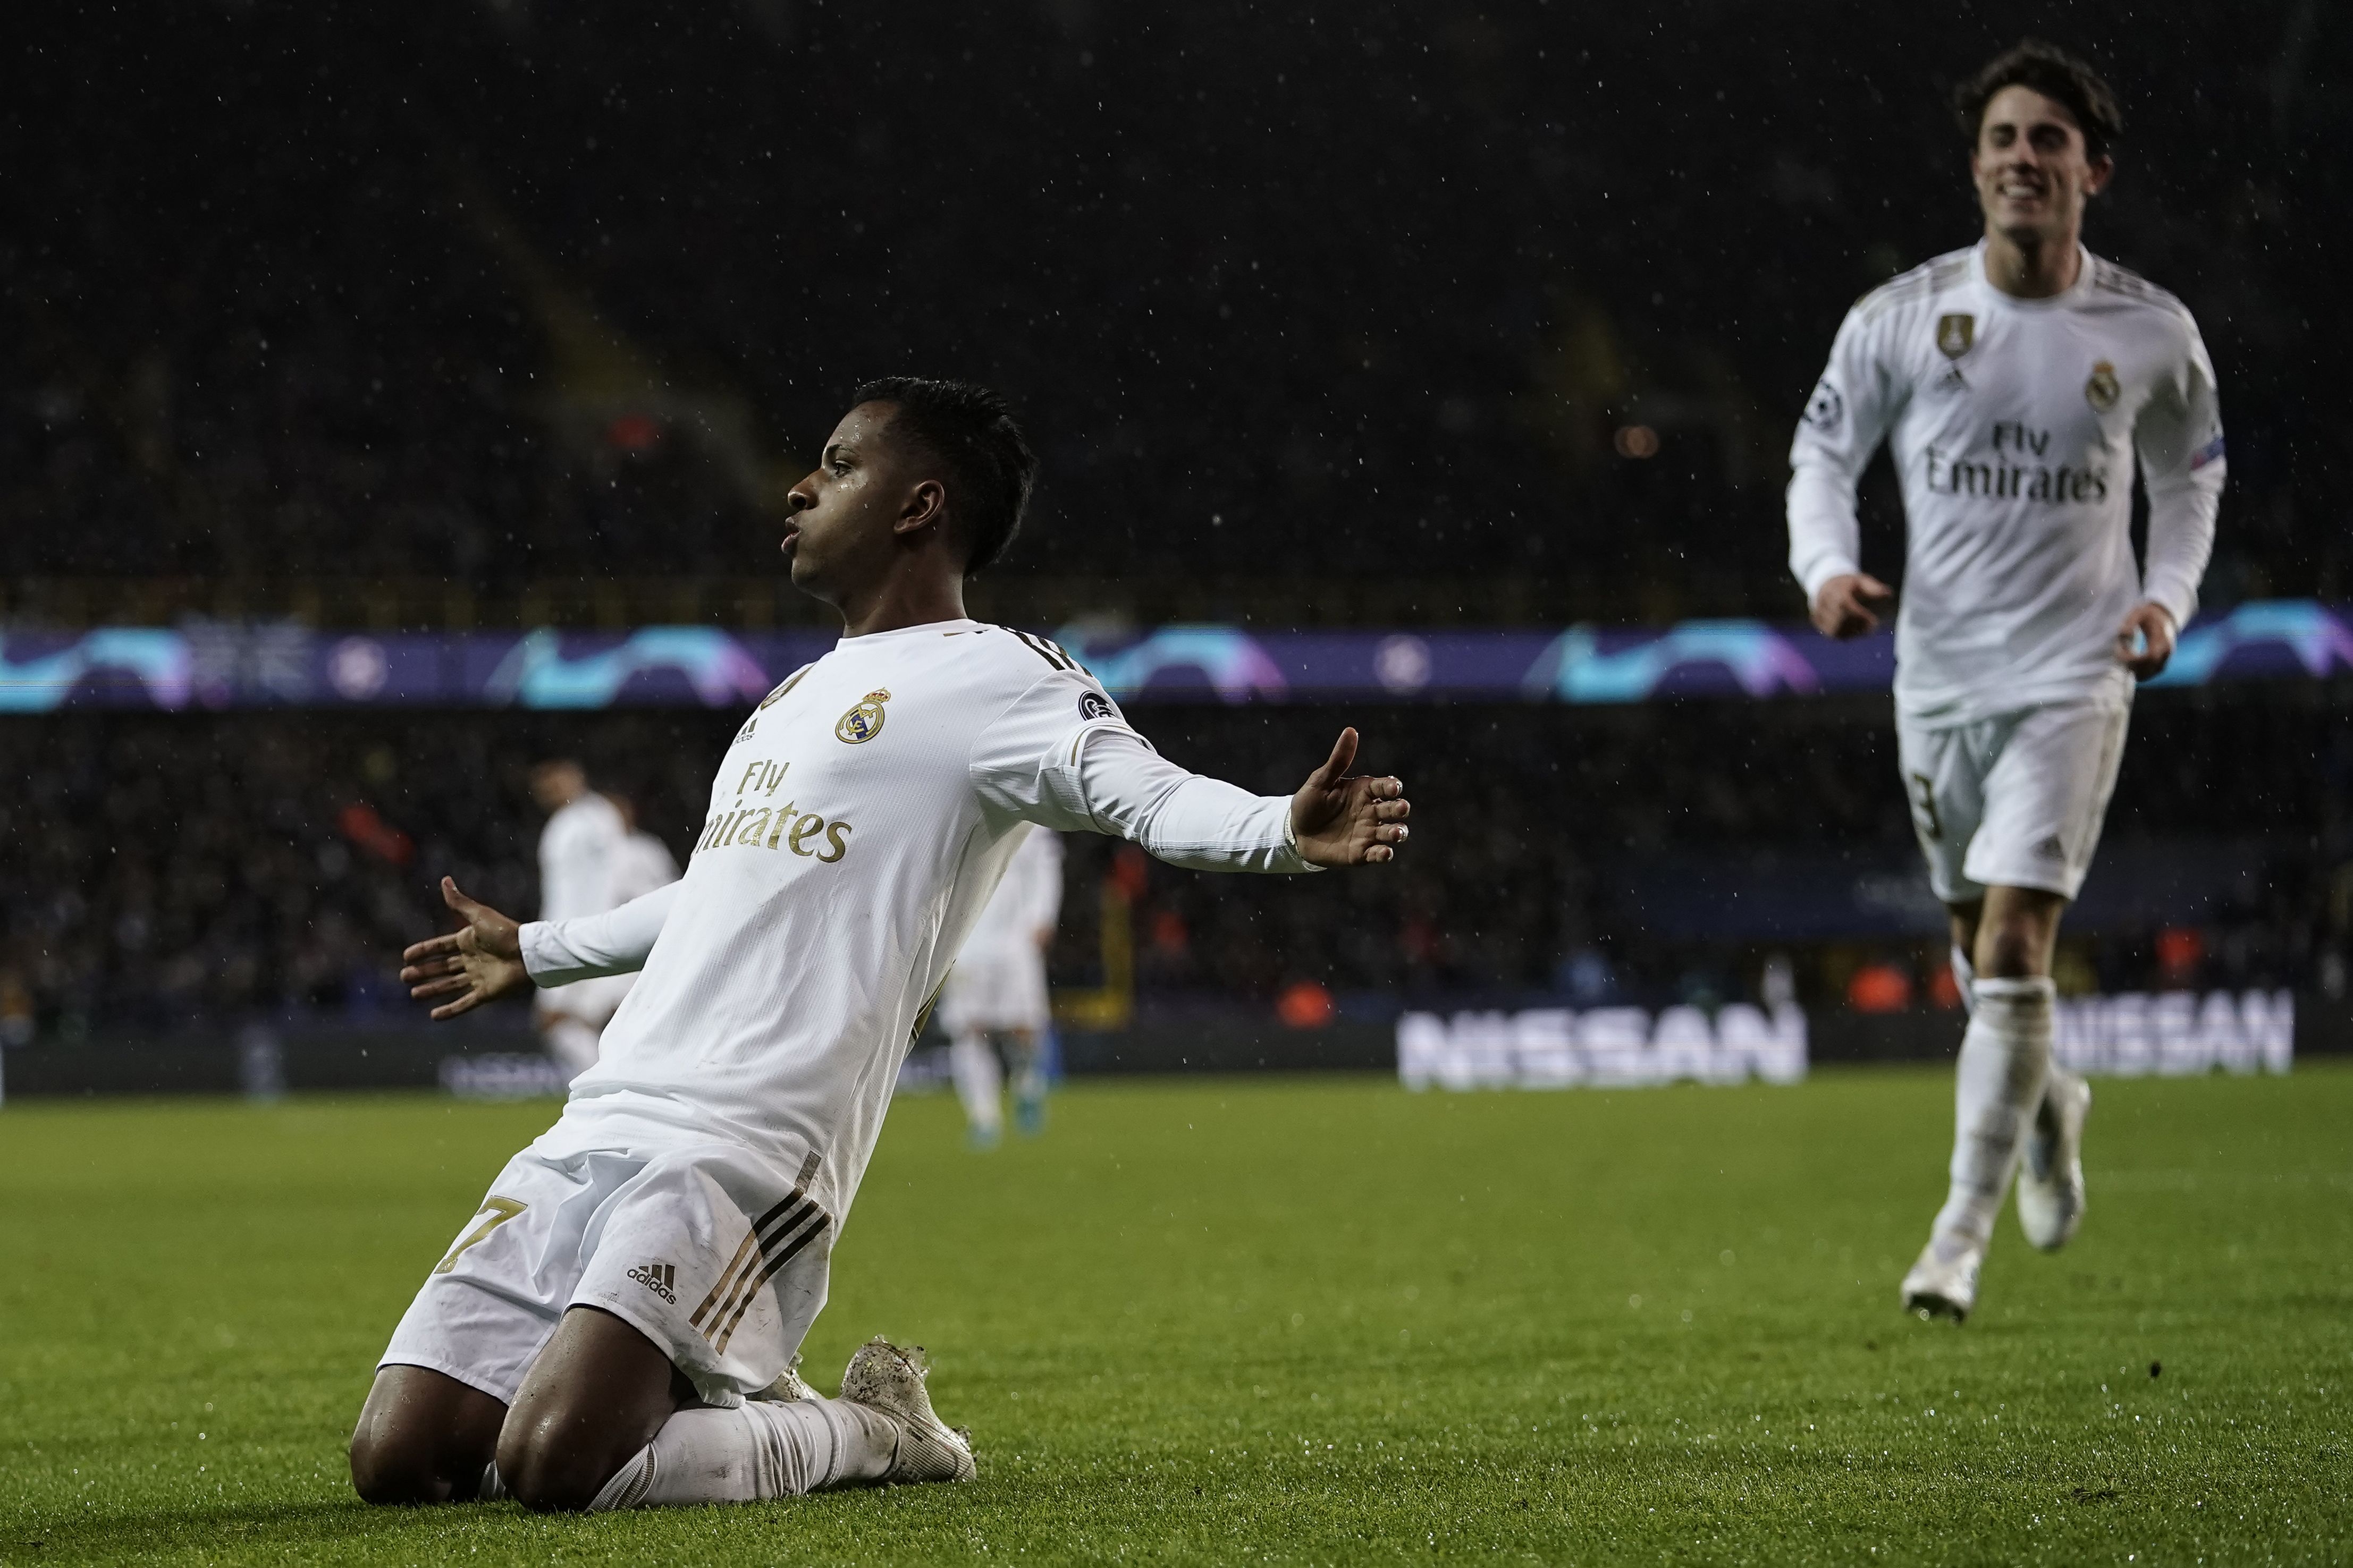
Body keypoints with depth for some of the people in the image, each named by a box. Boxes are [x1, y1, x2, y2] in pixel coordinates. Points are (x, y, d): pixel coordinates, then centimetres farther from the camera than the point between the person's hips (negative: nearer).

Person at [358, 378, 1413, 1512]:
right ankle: (731, 1413, 19)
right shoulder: (806, 691, 25)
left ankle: (865, 1433, 1)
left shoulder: (994, 678, -2)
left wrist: (1286, 831, -41)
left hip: (741, 1155, -8)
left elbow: (1149, 797, -18)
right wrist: (534, 954, 55)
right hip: (593, 1131, 8)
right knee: (396, 1461, -2)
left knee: (554, 1467, -27)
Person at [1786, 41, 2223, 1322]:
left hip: (2072, 675, -2)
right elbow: (1822, 455, 7)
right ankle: (2046, 1106, 46)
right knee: (1976, 939, 14)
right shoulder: (1900, 317, -3)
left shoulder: (2151, 334, -3)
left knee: (2014, 942, -15)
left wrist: (2167, 596, -2)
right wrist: (1828, 568, -12)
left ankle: (1962, 1231, -8)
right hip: (1938, 673, 3)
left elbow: (2189, 475, 14)